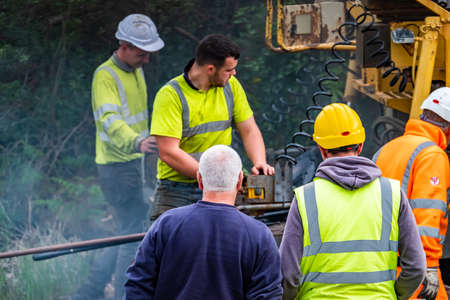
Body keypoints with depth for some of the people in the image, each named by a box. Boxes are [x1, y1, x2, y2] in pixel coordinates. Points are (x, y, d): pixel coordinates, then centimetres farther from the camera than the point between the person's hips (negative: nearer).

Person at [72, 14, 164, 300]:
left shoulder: (136, 70, 12)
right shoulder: (106, 76, -18)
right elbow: (110, 120, -33)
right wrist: (137, 142, -50)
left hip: (133, 162, 9)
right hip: (117, 165, -9)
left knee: (129, 230, 14)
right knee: (132, 234, -9)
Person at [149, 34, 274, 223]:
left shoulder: (230, 86, 6)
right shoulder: (171, 95, -12)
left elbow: (249, 130, 13)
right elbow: (168, 153, -18)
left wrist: (259, 162, -7)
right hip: (177, 191, -3)